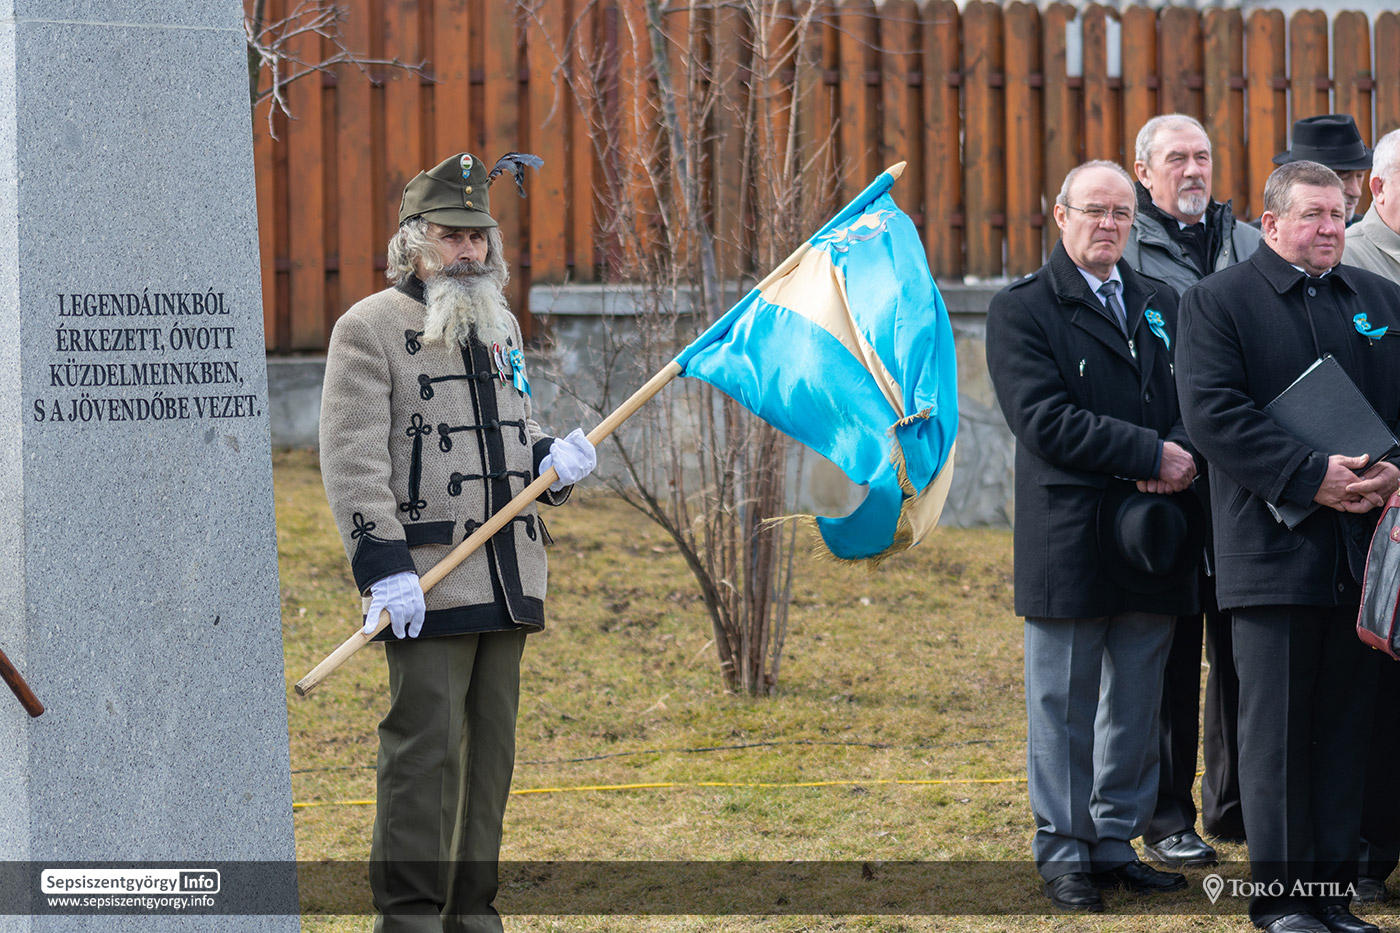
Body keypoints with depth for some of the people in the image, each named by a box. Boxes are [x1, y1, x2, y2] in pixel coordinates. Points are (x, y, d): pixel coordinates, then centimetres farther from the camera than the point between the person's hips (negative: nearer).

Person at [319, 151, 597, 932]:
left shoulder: (501, 326, 18)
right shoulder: (371, 328, -5)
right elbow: (355, 462, -12)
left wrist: (553, 462, 5)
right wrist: (383, 568, -21)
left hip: (508, 579, 7)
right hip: (427, 586, -7)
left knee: (491, 748, 10)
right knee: (425, 747, -9)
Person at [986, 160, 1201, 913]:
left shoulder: (1163, 305, 14)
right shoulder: (1021, 309, -4)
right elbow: (1044, 419, -15)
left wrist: (1184, 459, -11)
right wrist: (1151, 455, -18)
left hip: (1151, 539, 5)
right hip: (1069, 543, -5)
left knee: (1136, 708, 10)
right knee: (1063, 709, 2)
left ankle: (1117, 844, 19)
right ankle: (1064, 855, 10)